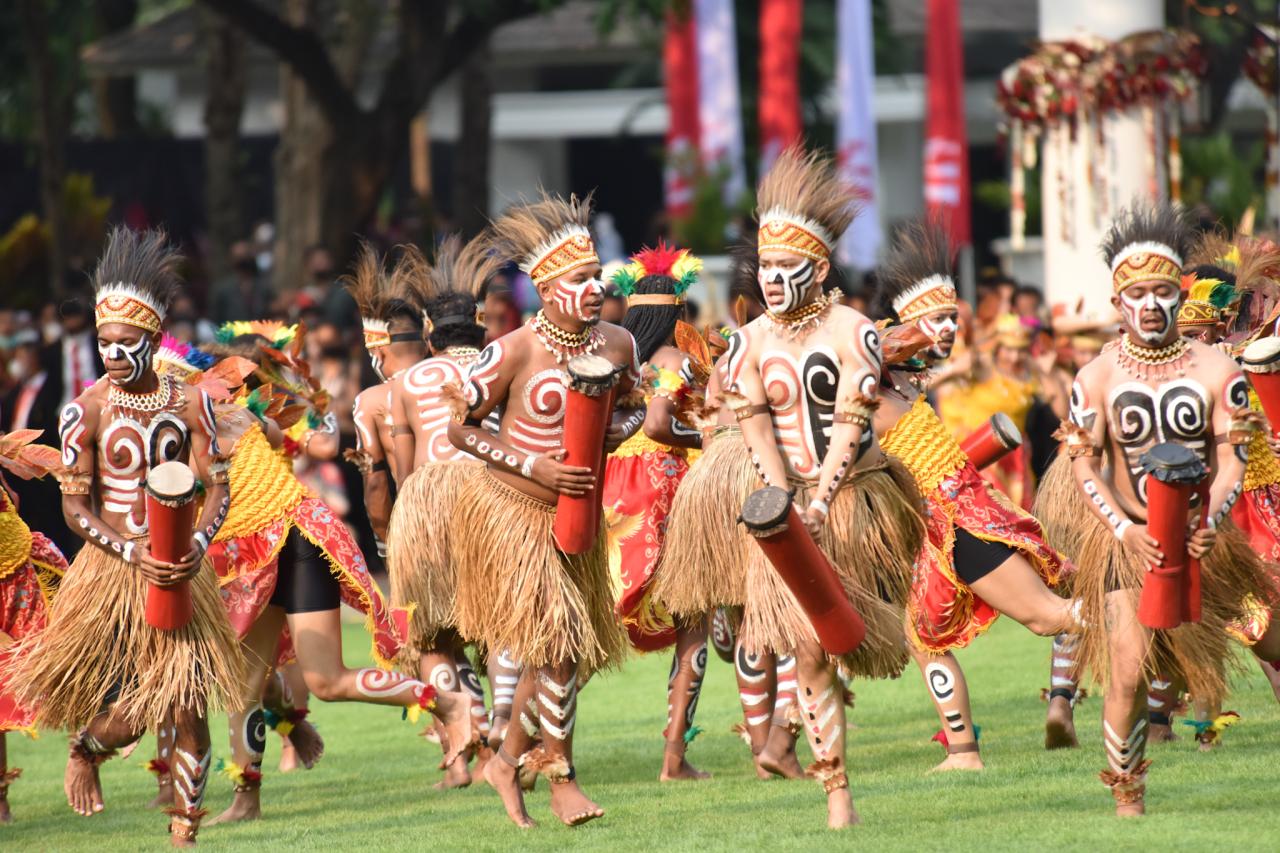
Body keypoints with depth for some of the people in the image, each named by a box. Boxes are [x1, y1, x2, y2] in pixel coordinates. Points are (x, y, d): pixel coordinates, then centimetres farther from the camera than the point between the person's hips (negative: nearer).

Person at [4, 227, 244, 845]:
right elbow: (75, 505, -6)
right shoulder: (85, 412, -7)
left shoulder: (189, 404, 0)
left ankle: (184, 836, 8)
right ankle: (82, 752, 35)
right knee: (127, 715, -2)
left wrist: (197, 545, -18)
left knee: (188, 708, -3)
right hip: (110, 571, -2)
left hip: (180, 573, 2)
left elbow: (217, 487, 1)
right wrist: (133, 553, -20)